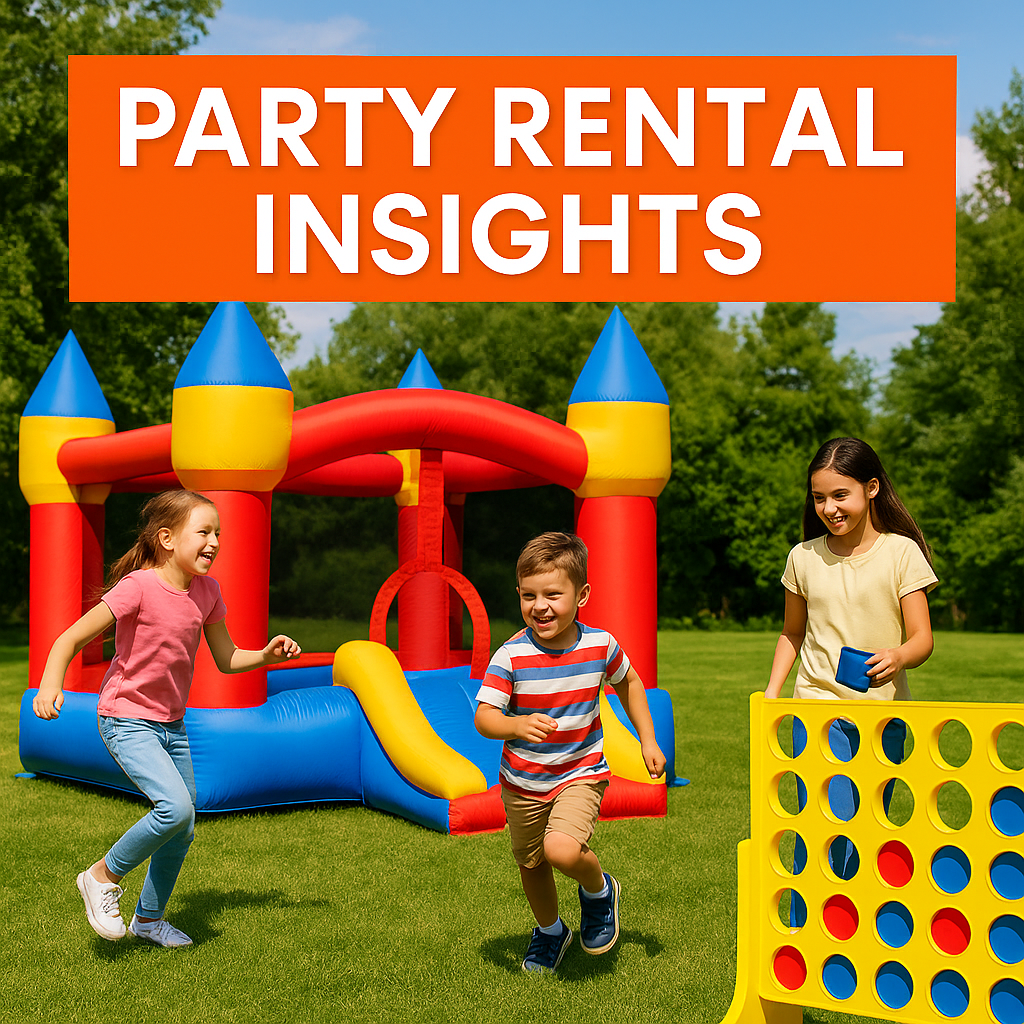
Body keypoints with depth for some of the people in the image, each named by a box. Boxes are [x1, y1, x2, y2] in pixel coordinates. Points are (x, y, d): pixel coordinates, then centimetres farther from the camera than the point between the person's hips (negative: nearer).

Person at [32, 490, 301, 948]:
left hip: (171, 724, 7)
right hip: (126, 721, -7)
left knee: (182, 829, 12)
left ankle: (149, 917, 34)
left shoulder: (206, 591, -1)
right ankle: (103, 876, -1)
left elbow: (227, 660, 10)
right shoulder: (138, 587, -21)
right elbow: (70, 639, -20)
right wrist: (50, 686, -36)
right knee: (177, 808, -25)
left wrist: (267, 655, -8)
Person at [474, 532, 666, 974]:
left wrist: (648, 741, 8)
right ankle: (549, 930, 49)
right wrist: (517, 726, -44)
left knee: (562, 850, -26)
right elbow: (484, 717, -23)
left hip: (581, 774, -1)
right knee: (531, 864, 19)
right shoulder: (511, 656, -19)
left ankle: (599, 890, 9)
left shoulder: (600, 645, -12)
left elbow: (629, 683, 9)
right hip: (522, 782, 2)